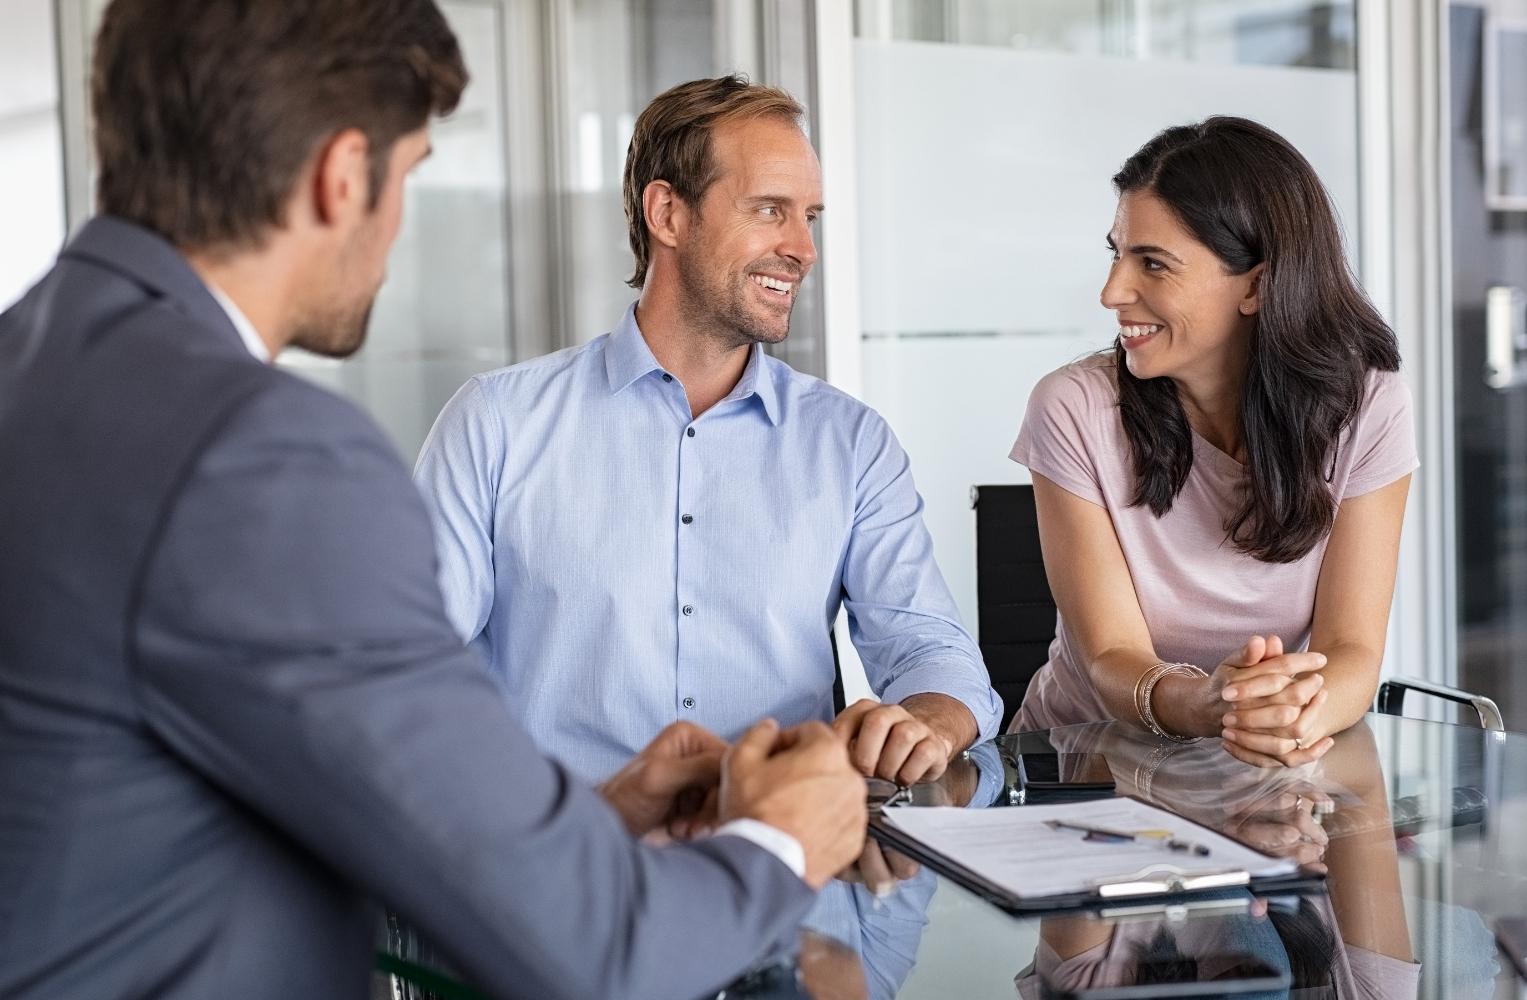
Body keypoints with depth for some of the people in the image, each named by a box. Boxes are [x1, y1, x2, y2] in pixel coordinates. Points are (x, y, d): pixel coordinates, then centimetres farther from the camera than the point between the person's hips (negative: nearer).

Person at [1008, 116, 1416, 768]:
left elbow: (1351, 651, -13)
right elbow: (1111, 658, -16)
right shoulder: (1075, 410, -12)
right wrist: (1199, 704, -39)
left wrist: (1304, 712, -36)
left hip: (1284, 768, 1)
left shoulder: (1367, 407, -8)